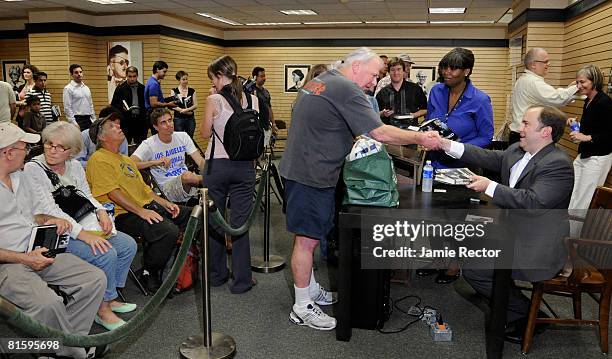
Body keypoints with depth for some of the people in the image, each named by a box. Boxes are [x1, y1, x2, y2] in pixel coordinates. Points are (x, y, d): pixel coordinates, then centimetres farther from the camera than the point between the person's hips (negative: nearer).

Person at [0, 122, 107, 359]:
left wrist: (49, 220, 6)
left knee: (95, 279, -8)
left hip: (38, 251, 8)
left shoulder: (20, 177, 16)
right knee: (48, 303, -33)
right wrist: (24, 259, -18)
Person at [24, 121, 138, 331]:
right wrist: (81, 233, -27)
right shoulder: (33, 169, -12)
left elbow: (87, 196, 16)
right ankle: (103, 309, -7)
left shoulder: (74, 166, 9)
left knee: (128, 245, -2)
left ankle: (109, 298, 10)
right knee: (105, 254, -26)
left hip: (86, 225, 8)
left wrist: (101, 211, -7)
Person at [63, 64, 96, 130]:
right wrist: (74, 123, -16)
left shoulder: (86, 88, 15)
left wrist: (94, 120, 11)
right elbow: (67, 108, -10)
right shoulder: (68, 89, -5)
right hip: (77, 120, -6)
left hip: (88, 119, 6)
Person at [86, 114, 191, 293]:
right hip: (124, 214, -9)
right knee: (168, 231, -32)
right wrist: (141, 211, -21)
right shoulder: (99, 160, -4)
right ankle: (148, 275, -9)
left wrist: (165, 203, 11)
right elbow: (113, 193, -15)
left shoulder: (126, 159, 26)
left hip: (148, 206, 10)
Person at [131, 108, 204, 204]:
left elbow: (200, 161, 2)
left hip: (189, 183, 3)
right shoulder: (149, 144, -4)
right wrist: (155, 162, -27)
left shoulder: (183, 136, 8)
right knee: (187, 175, -35)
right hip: (168, 186, -3)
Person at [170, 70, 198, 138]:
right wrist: (182, 111, -15)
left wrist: (186, 109, -14)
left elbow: (195, 105, 2)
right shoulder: (174, 91, 0)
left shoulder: (192, 91, 6)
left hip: (190, 119, 2)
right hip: (178, 119, -2)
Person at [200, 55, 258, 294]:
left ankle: (217, 274, 28)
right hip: (244, 166, 3)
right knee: (240, 224, 8)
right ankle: (241, 280, 13)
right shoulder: (252, 100, 0)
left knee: (214, 221, 14)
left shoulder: (214, 100, -9)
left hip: (217, 165, -2)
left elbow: (205, 133, 1)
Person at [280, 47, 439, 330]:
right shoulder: (346, 89, -16)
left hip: (298, 169, 10)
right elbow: (381, 133, -19)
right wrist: (420, 138, -7)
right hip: (312, 176, -10)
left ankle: (311, 291, 32)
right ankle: (302, 308, 10)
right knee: (307, 241, -2)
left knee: (306, 238, 18)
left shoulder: (319, 81, 15)